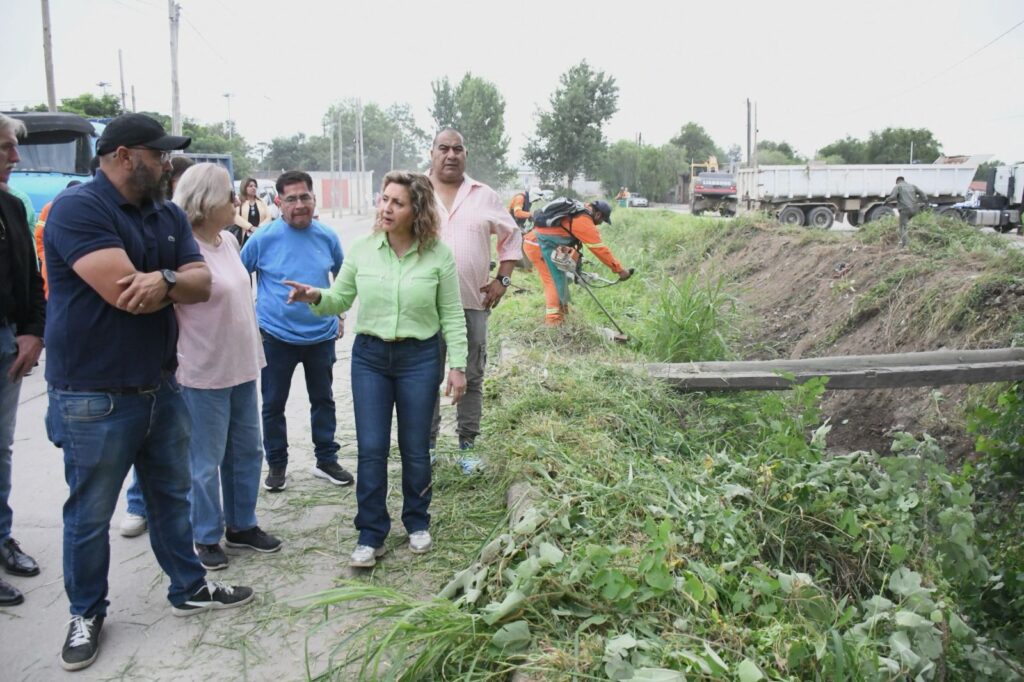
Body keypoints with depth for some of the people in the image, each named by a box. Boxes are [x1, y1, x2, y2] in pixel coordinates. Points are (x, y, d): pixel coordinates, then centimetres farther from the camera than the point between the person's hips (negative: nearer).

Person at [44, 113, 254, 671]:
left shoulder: (168, 215, 8)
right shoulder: (78, 208, -17)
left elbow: (201, 283, -1)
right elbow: (123, 292, -27)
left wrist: (162, 279, -23)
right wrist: (175, 284, -9)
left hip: (161, 387, 7)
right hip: (94, 397, -7)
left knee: (172, 495, 19)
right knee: (89, 514, 9)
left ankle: (189, 589, 36)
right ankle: (86, 613, 29)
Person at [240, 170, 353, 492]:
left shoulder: (327, 237, -2)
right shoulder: (264, 238, -10)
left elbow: (342, 276, 14)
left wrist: (340, 315, 12)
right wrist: (250, 317, -2)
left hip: (322, 335, 2)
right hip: (276, 336, -2)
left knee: (324, 400, 13)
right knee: (273, 404, 8)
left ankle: (326, 460, 28)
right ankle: (277, 463, 25)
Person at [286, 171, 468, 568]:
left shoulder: (438, 255, -8)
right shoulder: (362, 251, -2)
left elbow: (452, 316, -3)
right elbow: (340, 300, 5)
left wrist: (457, 366, -5)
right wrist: (316, 297, -16)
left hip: (419, 358, -2)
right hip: (370, 356, 2)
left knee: (415, 448, 10)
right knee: (371, 449, 3)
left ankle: (417, 523, 31)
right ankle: (371, 535, 17)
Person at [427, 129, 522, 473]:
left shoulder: (485, 196, 5)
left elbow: (512, 235, 13)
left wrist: (502, 279, 3)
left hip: (473, 303, 1)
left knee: (471, 378, 8)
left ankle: (467, 445, 20)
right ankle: (426, 444, 20)